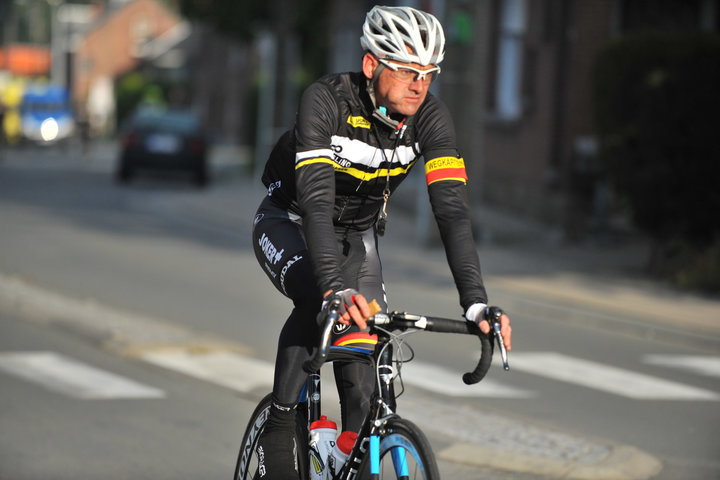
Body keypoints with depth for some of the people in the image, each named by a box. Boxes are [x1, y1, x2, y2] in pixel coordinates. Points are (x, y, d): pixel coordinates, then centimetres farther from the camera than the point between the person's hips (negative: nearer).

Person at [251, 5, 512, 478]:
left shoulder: (431, 118, -23)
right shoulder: (327, 99, -34)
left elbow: (453, 209, -29)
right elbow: (316, 197, -44)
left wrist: (476, 301, -42)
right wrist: (335, 289, -57)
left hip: (356, 234, 4)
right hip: (289, 222, -4)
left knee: (363, 372, -8)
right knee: (318, 301, -34)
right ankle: (280, 431, -20)